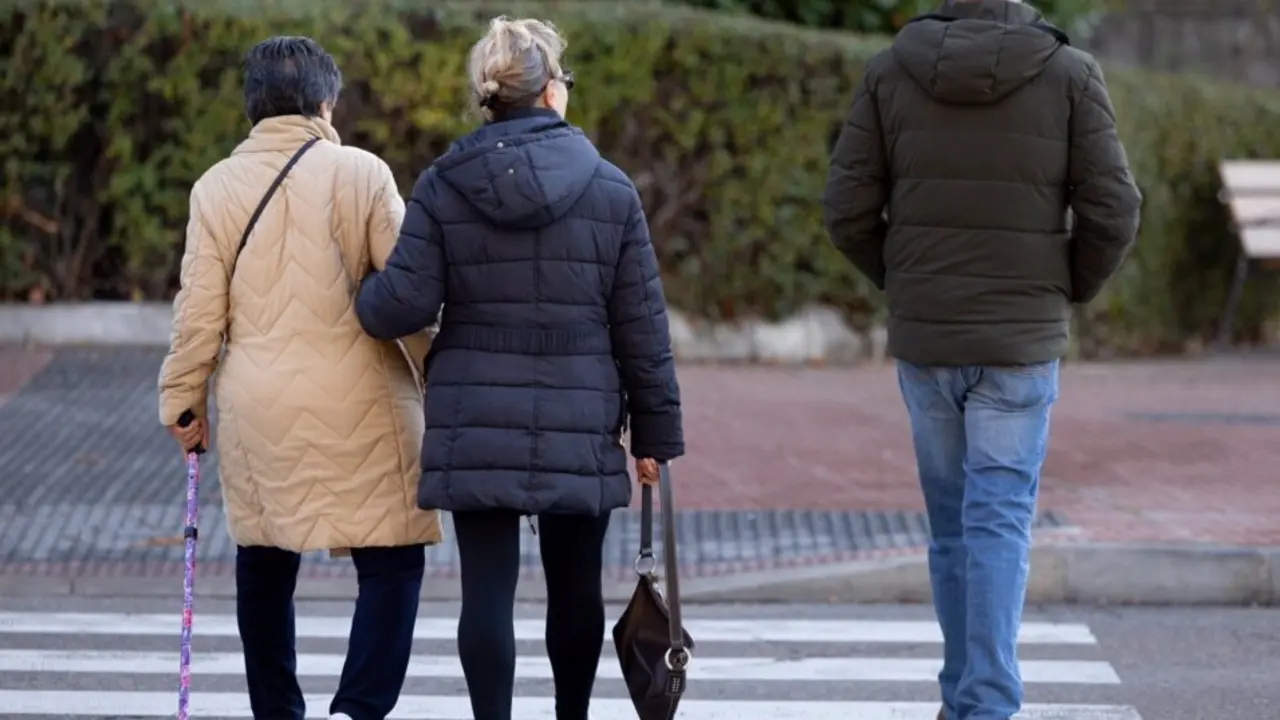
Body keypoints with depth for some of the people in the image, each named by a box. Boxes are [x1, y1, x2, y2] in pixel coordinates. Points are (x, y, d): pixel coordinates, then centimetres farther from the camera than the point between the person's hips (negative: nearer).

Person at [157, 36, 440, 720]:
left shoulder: (217, 187, 2)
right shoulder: (360, 173, -5)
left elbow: (199, 310, 4)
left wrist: (182, 399, 15)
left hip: (256, 408, 3)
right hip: (358, 406, -3)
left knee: (263, 568, 16)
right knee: (392, 562, 0)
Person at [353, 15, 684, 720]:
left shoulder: (442, 187, -2)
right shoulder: (610, 190, -1)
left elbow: (402, 304, -7)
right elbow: (642, 327, 0)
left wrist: (359, 296, 16)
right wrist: (656, 432, 7)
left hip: (474, 430, 0)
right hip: (580, 428, 0)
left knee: (487, 590, 0)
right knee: (575, 586, 15)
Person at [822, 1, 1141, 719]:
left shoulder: (890, 71, -2)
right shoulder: (1070, 73, -7)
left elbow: (848, 209, -2)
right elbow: (1113, 210, -9)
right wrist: (1072, 289, 9)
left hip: (923, 339, 2)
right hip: (1023, 341, -2)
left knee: (953, 524, 15)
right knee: (999, 525, -2)